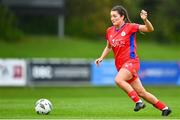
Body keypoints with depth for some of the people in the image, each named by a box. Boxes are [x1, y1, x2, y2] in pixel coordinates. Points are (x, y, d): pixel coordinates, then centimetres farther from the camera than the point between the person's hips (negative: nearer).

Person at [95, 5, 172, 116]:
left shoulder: (130, 27, -6)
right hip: (120, 65, 6)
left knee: (118, 80, -32)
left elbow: (150, 29, -12)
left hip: (131, 61, -6)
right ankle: (164, 108, 18)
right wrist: (101, 58, 11)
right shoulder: (110, 31, 11)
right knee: (141, 92, 6)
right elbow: (109, 47, 26)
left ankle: (138, 101, -21)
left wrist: (145, 20, -30)